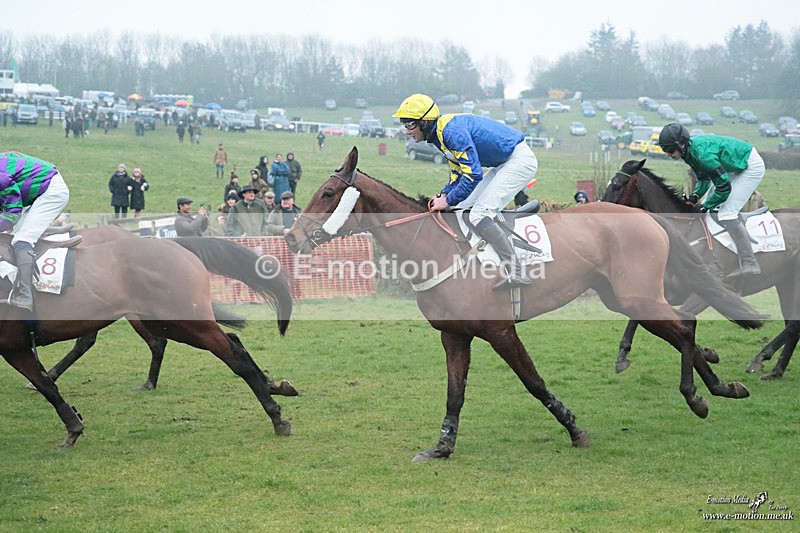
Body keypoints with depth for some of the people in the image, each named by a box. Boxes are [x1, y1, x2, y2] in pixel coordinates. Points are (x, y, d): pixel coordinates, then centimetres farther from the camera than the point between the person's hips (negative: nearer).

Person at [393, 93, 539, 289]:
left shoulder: (452, 131, -24)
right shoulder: (439, 134, 9)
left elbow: (473, 174, -26)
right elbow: (458, 172, 17)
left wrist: (449, 201, -17)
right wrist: (444, 195, 2)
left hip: (520, 160, -11)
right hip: (504, 163, 11)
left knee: (479, 214, -19)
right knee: (463, 208, 12)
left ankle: (517, 272, -25)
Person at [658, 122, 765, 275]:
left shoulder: (702, 154, -33)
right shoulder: (690, 150, -4)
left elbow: (724, 187, -28)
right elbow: (704, 178, 9)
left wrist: (705, 207, -17)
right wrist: (695, 196, -9)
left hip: (752, 166, -10)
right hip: (736, 167, 10)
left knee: (726, 213, -17)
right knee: (714, 206, 12)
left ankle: (750, 265, -14)